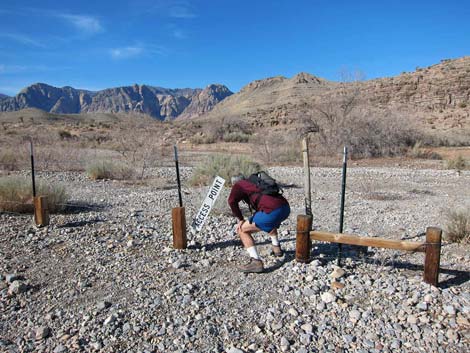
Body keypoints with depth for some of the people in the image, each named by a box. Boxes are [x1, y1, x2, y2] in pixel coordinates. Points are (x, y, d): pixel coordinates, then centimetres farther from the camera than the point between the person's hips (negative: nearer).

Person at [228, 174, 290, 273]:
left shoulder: (239, 185, 13)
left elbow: (232, 201, -7)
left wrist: (240, 219, 6)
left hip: (273, 211, -8)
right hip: (285, 207, 8)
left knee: (242, 230, 5)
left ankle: (256, 262, -3)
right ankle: (276, 248, 45)